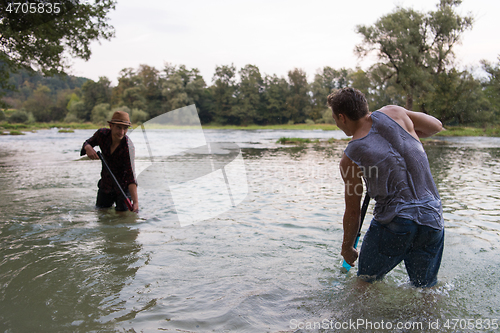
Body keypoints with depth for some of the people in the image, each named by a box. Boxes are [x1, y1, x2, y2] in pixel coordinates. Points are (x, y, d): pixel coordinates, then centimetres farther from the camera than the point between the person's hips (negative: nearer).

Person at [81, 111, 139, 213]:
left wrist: (135, 201, -45)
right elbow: (88, 142, 5)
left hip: (123, 185, -4)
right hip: (105, 183, 4)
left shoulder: (128, 147, -30)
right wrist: (88, 148, -23)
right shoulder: (102, 134, -16)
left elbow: (130, 174, -36)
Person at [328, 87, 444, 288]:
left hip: (394, 222, -4)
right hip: (432, 219, 4)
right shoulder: (392, 113, 1)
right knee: (426, 290, 21)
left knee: (365, 283, 17)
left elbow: (353, 213, 3)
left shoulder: (350, 157, -4)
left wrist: (347, 248, 19)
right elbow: (436, 126, 17)